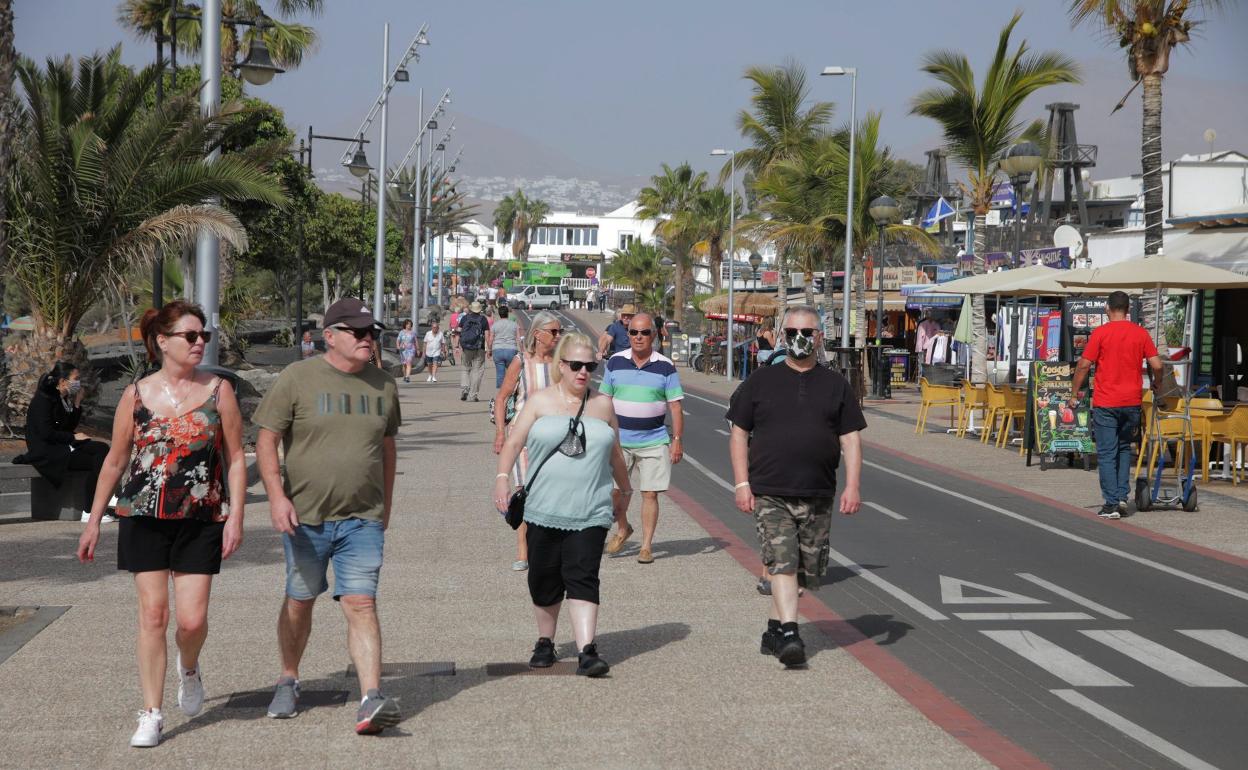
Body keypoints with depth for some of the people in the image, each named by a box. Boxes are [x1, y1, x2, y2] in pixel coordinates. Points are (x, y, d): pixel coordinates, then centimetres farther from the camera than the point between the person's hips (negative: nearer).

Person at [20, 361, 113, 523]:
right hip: (46, 451, -9)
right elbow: (46, 433, -21)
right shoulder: (44, 399, -13)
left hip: (64, 446, 9)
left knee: (102, 448, -13)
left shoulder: (63, 398, 13)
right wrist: (74, 437, -12)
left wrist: (77, 404, 3)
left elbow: (71, 427, 14)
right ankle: (89, 512, -14)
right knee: (96, 462, -21)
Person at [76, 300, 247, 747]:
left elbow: (236, 457, 3)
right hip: (144, 519, 0)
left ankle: (189, 667, 31)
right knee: (153, 614, -2)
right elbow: (115, 461, 9)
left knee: (192, 618, -4)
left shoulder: (217, 391, 1)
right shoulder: (137, 395, 1)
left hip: (200, 521, 0)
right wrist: (94, 522, 10)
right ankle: (151, 714, 8)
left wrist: (235, 517, -6)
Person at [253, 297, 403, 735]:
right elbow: (266, 441, -5)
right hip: (305, 516, -1)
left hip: (363, 520, 1)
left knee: (361, 605, -10)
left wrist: (385, 506, 21)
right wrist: (276, 495, -17)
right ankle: (288, 682, 34)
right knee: (299, 602, 13)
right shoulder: (297, 379, -4)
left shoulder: (382, 386, 8)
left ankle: (371, 700, -17)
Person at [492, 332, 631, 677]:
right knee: (544, 580, 7)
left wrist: (624, 490, 30)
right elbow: (513, 442, 0)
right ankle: (545, 642, 26)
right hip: (544, 510, 0)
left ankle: (587, 651, -17)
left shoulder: (602, 405, 11)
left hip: (590, 514, 0)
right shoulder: (540, 401, 5)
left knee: (582, 578, -11)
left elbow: (614, 453, 23)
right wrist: (502, 476, -15)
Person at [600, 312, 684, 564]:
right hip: (619, 441, 1)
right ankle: (623, 529, 23)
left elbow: (675, 406, 1)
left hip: (654, 442, -1)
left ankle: (646, 546, 10)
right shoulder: (615, 362, 4)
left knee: (650, 494, 0)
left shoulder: (665, 366, -1)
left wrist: (677, 440, -5)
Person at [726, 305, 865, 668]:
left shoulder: (835, 385, 10)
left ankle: (775, 628, 23)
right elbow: (739, 434, 6)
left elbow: (851, 438, 8)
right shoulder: (760, 381, 6)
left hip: (817, 496, 3)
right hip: (770, 493, -3)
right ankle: (789, 635, -21)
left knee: (807, 570, 8)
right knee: (781, 562, -16)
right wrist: (742, 484, -3)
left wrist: (852, 486, -2)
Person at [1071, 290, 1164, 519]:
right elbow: (1156, 365, 0)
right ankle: (1122, 496, 12)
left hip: (1105, 402, -3)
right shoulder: (1141, 333, 2)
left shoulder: (1100, 332, -7)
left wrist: (1076, 393, 2)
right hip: (1132, 400, 4)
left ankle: (1112, 504, -1)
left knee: (1106, 454, 1)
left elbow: (1084, 365, -9)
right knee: (1124, 448, 21)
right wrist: (1157, 385, 20)